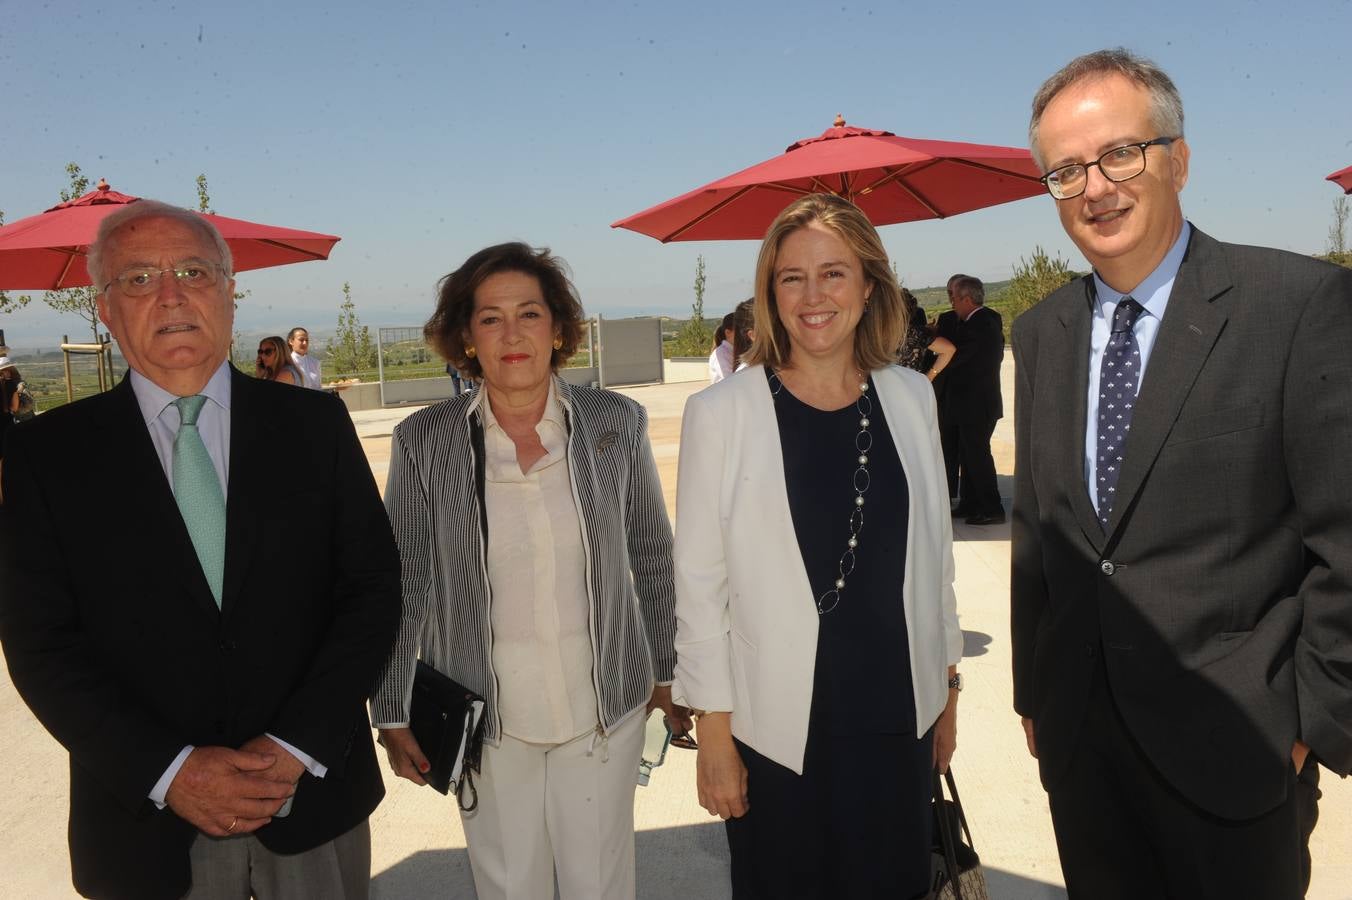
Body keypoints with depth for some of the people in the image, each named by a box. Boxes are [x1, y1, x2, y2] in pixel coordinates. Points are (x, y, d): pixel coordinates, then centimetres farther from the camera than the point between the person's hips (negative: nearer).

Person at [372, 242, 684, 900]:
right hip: (483, 718, 0)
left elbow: (652, 558, 4)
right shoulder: (423, 441, -7)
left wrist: (669, 671, 9)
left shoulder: (616, 423, -6)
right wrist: (393, 714, 3)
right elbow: (405, 586, -1)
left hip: (606, 708, 1)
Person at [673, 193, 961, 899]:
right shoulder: (722, 413, -11)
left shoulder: (911, 398, 1)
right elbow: (699, 584, -8)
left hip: (899, 721, 4)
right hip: (779, 729, -3)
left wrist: (947, 687, 12)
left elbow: (935, 550, 9)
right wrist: (713, 733, -7)